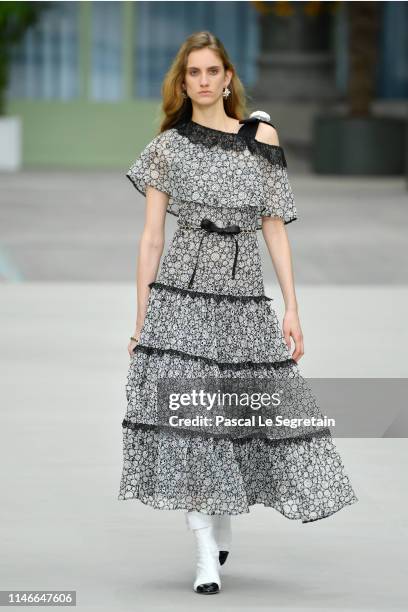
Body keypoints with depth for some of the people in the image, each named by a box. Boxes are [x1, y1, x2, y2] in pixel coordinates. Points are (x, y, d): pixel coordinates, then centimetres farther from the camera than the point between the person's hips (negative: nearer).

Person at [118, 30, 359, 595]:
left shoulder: (261, 138, 6)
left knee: (243, 413, 3)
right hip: (181, 294, -1)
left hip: (245, 296, 1)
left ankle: (223, 528, 26)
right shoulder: (167, 147, 5)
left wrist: (292, 308, 2)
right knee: (187, 417, -9)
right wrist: (141, 320, 3)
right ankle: (207, 555, -7)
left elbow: (276, 230, 7)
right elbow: (151, 239, 6)